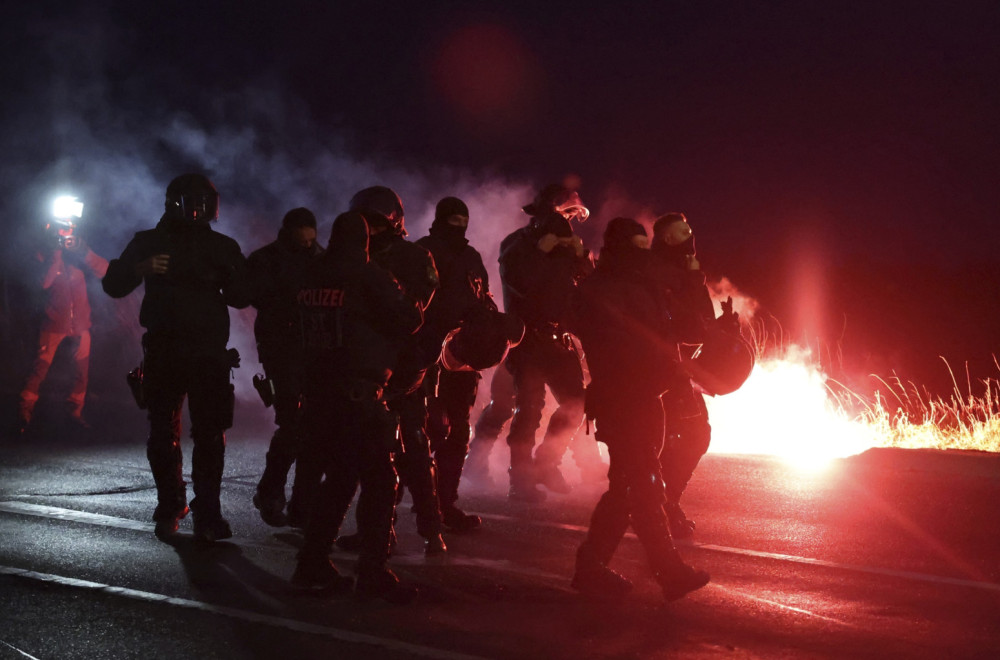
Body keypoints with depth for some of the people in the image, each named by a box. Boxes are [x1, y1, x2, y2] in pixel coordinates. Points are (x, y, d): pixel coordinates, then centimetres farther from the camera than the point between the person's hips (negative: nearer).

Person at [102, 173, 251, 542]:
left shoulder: (223, 248, 10)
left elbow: (242, 297, 7)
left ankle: (207, 516, -5)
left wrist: (222, 277, -13)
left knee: (210, 436, -6)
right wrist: (142, 267, -14)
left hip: (209, 354, 0)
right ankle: (170, 508, 14)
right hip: (162, 352, 1)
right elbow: (113, 284, 4)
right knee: (162, 434, 2)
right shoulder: (150, 242, 9)